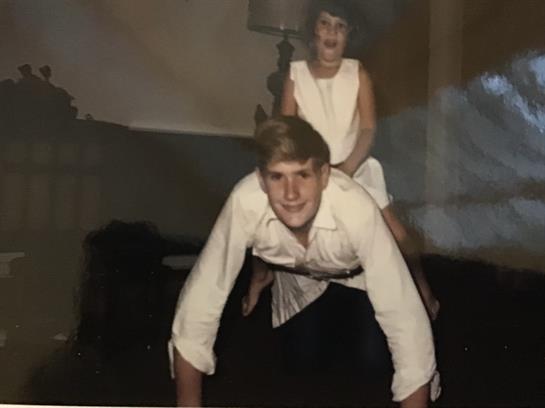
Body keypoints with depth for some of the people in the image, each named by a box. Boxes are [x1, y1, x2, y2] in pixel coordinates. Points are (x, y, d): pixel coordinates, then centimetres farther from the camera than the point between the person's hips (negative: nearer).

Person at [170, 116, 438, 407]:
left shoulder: (357, 210, -43)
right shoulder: (245, 202, -38)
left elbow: (405, 317, -42)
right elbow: (201, 296, -32)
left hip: (357, 276, -1)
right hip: (297, 275, 2)